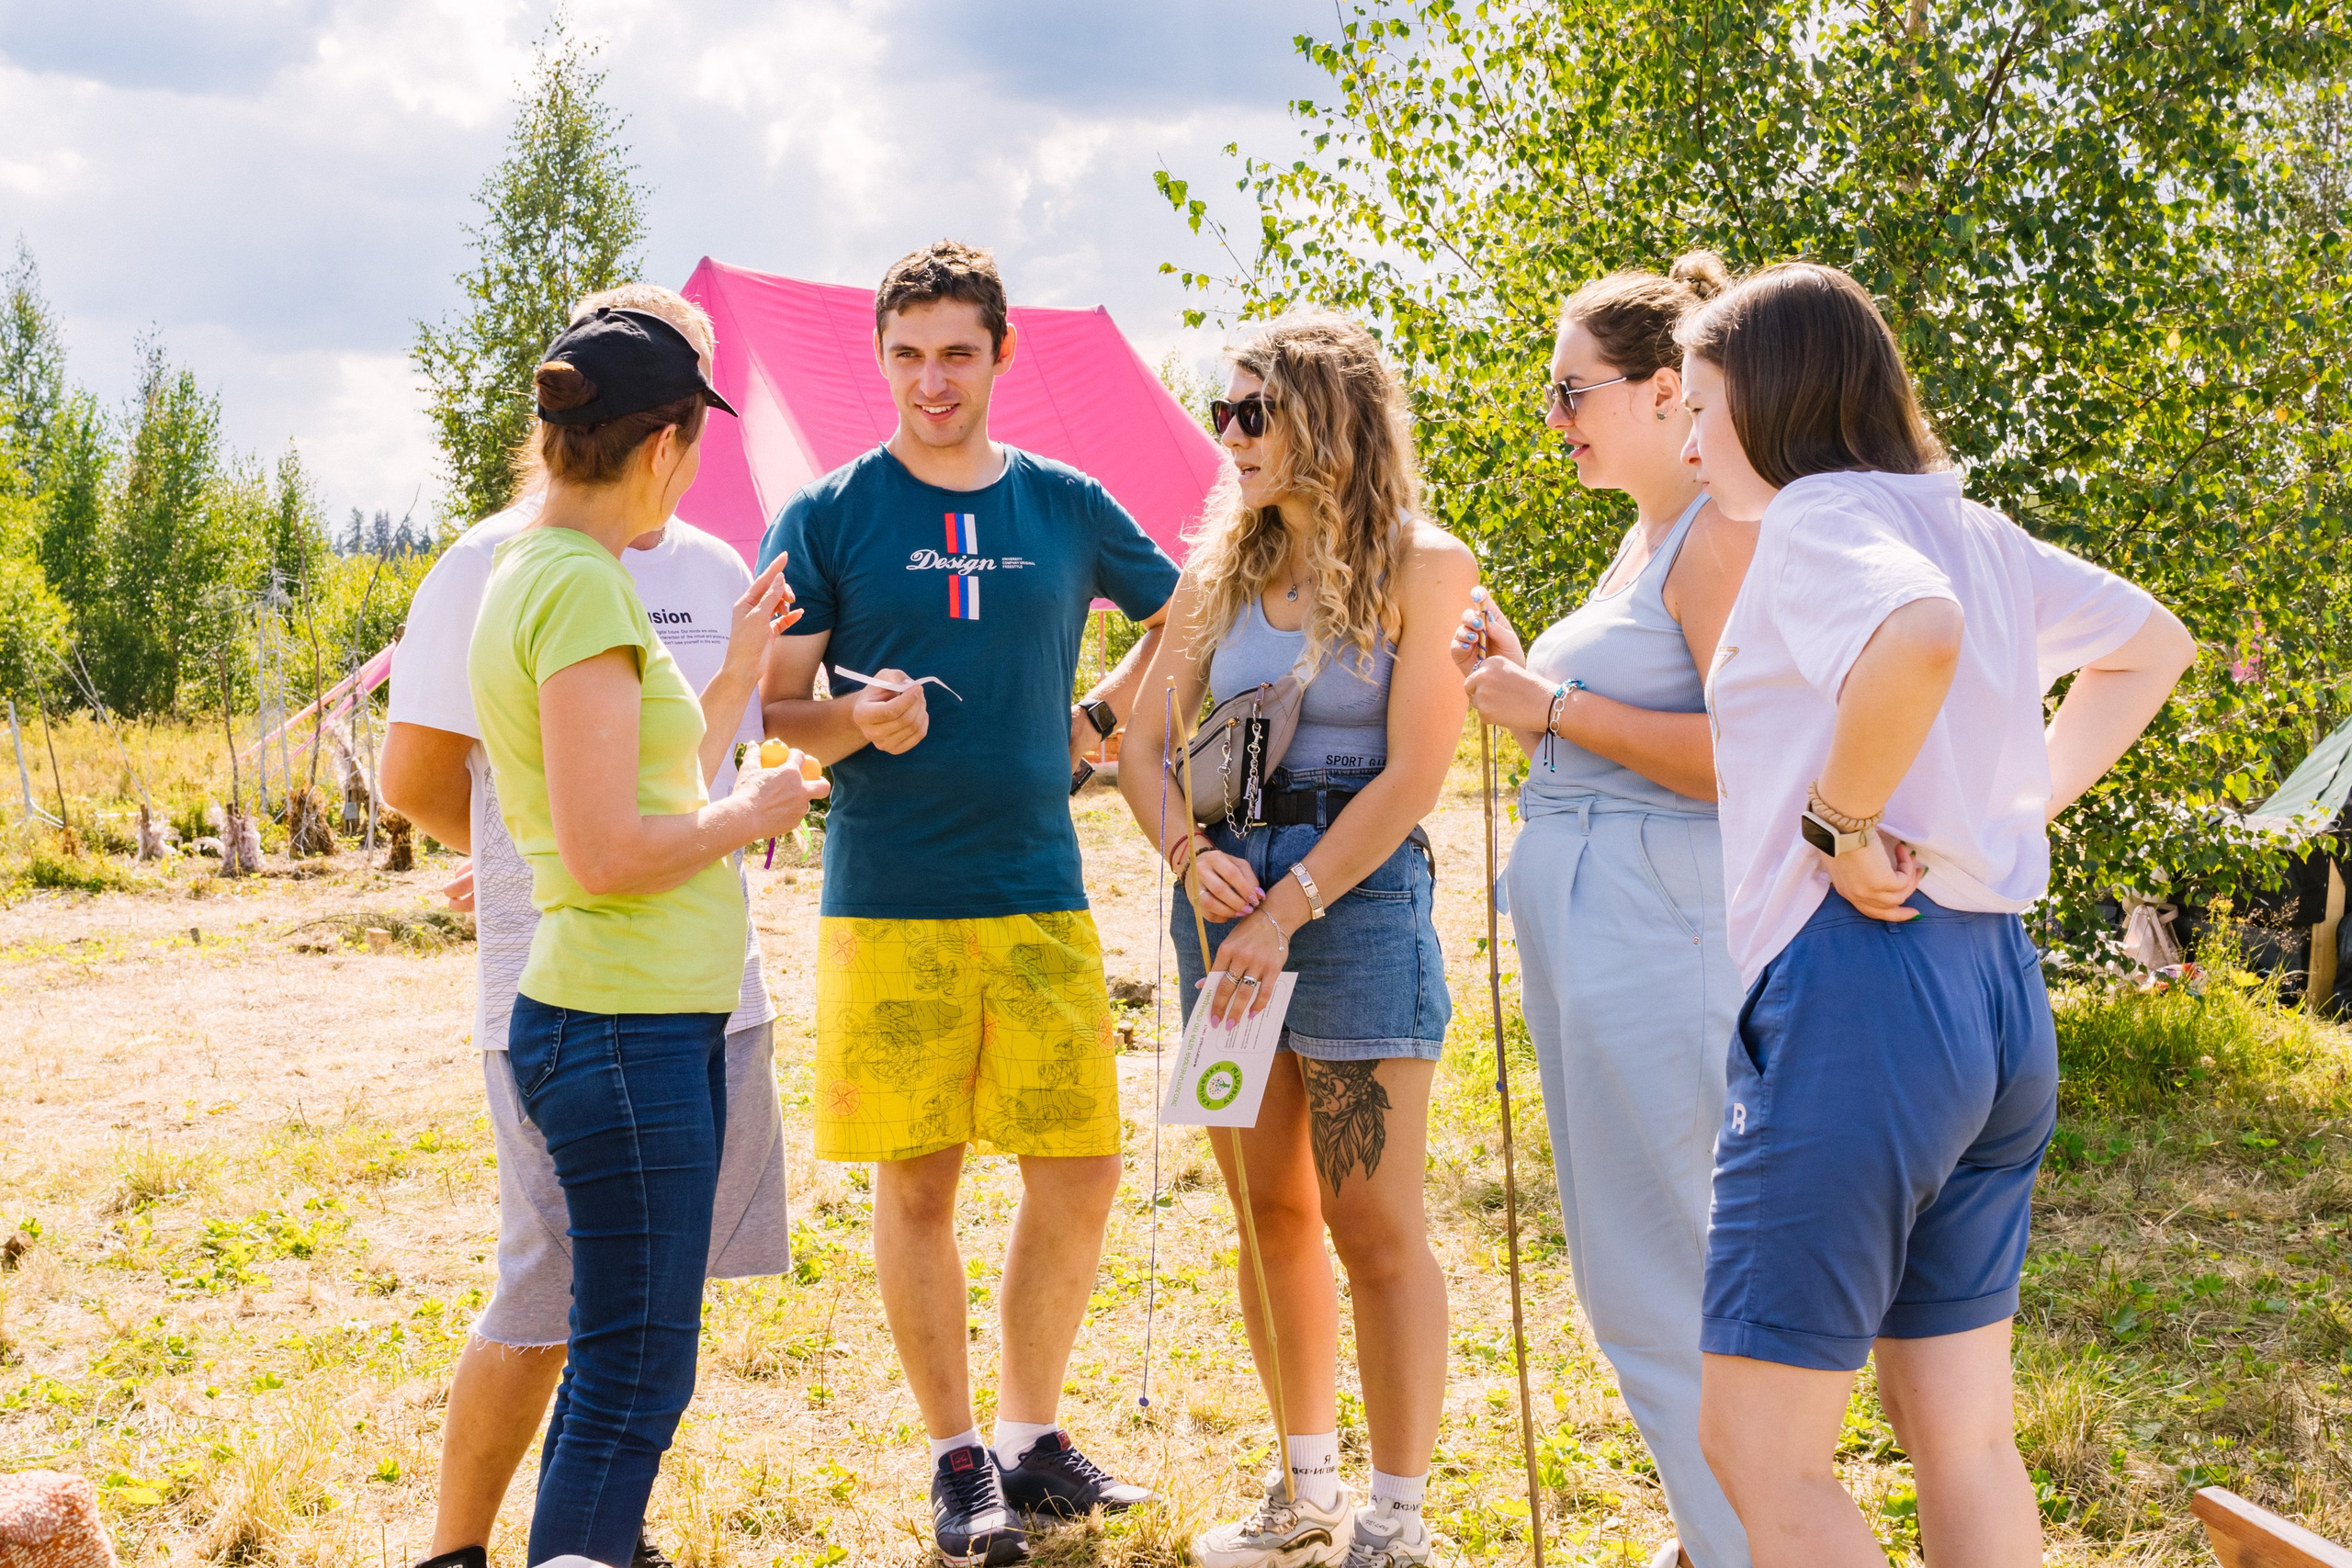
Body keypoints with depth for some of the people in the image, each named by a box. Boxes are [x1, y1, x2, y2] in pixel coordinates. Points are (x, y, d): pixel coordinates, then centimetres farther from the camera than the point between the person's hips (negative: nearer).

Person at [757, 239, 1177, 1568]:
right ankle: (960, 1459, 15)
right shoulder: (827, 517, 1)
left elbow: (1189, 617, 23)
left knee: (1079, 1174, 3)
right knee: (918, 1183, 1)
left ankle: (1033, 1435, 21)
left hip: (1044, 896, 3)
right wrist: (861, 719, -20)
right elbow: (771, 711, 0)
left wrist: (1098, 721, 9)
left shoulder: (1069, 507, 8)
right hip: (889, 903, -2)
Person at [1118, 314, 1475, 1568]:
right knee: (1270, 1210, 11)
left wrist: (1288, 909, -15)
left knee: (1372, 1225, -4)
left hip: (1358, 890, -6)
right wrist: (1190, 852, -10)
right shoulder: (1221, 570, 11)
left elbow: (1413, 772, -11)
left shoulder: (1421, 566, -5)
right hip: (1228, 892, 6)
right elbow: (1143, 743, 10)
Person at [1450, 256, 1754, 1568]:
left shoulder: (1726, 533, -13)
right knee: (1636, 1264, 16)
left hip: (1657, 921, -10)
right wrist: (1520, 677, 10)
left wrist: (1559, 707, -16)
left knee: (1654, 1287, -7)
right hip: (1586, 920, 11)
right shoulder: (1646, 538, 18)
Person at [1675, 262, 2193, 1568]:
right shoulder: (1971, 531, 16)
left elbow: (1920, 634, -32)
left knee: (1757, 1449, -2)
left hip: (1859, 981, -9)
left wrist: (1839, 821, -19)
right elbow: (2153, 644, 29)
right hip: (1999, 981, 9)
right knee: (1959, 1432, 14)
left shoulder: (1818, 516, -10)